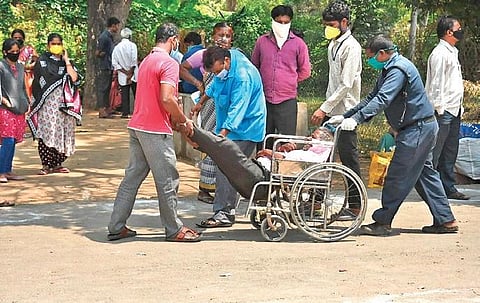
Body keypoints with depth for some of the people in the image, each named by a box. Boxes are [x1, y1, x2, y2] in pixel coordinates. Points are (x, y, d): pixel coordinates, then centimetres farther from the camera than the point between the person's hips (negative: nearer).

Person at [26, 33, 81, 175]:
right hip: (48, 103, -4)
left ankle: (56, 164, 13)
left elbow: (75, 78, -2)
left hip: (64, 103, 4)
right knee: (47, 132, -10)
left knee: (62, 133, 3)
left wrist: (66, 61, -2)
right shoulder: (43, 60, 4)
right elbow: (41, 82, -5)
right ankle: (46, 165, -4)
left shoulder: (66, 61, 15)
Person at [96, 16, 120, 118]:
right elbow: (97, 53, -17)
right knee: (102, 88, -6)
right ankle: (102, 111, -5)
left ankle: (107, 109, 18)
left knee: (107, 88, 13)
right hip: (103, 67, -9)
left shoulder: (110, 37, 14)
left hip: (109, 67, 9)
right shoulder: (104, 37, -16)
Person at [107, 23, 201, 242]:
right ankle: (174, 230, 9)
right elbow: (166, 99, -24)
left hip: (137, 127, 9)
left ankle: (116, 227, 13)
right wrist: (184, 121, -10)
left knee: (132, 176, 11)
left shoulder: (146, 61, 17)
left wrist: (174, 120, 18)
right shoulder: (169, 63, -13)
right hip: (155, 131, -9)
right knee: (167, 181, 1)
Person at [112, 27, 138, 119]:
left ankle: (125, 113, 1)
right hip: (133, 74, -3)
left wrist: (124, 71, -3)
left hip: (122, 76, 3)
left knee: (125, 95, 4)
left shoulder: (117, 47, 6)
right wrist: (130, 73, -9)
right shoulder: (132, 45, -7)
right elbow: (134, 60, -15)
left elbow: (114, 63, 0)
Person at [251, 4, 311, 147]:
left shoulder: (298, 43, 1)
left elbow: (305, 71, 8)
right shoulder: (262, 41, 6)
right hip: (264, 100, 2)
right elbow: (254, 67, 17)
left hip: (287, 100, -2)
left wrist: (289, 81, 7)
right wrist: (264, 82, 10)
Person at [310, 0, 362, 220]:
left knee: (349, 158, -3)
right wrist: (325, 109, 17)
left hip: (345, 111, -9)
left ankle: (355, 206, 4)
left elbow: (346, 85, -19)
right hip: (331, 111, 9)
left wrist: (324, 108, -19)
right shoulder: (333, 44, 14)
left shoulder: (351, 47, -13)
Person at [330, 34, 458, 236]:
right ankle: (445, 220, 17)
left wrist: (356, 118, -38)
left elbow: (382, 100, -31)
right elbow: (372, 98, 17)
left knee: (397, 177, -7)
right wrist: (345, 117, 11)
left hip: (418, 129, -11)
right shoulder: (388, 70, 15)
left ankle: (383, 222, -2)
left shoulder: (398, 69, -19)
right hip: (420, 128, 11)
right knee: (424, 173, 14)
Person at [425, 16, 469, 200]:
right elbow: (436, 83, -16)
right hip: (443, 110, -10)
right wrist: (439, 108, -19)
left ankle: (449, 188, 18)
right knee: (434, 152, -6)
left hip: (454, 110, 10)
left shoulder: (452, 53, 19)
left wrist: (459, 107, 18)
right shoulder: (440, 53, -12)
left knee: (450, 152, 13)